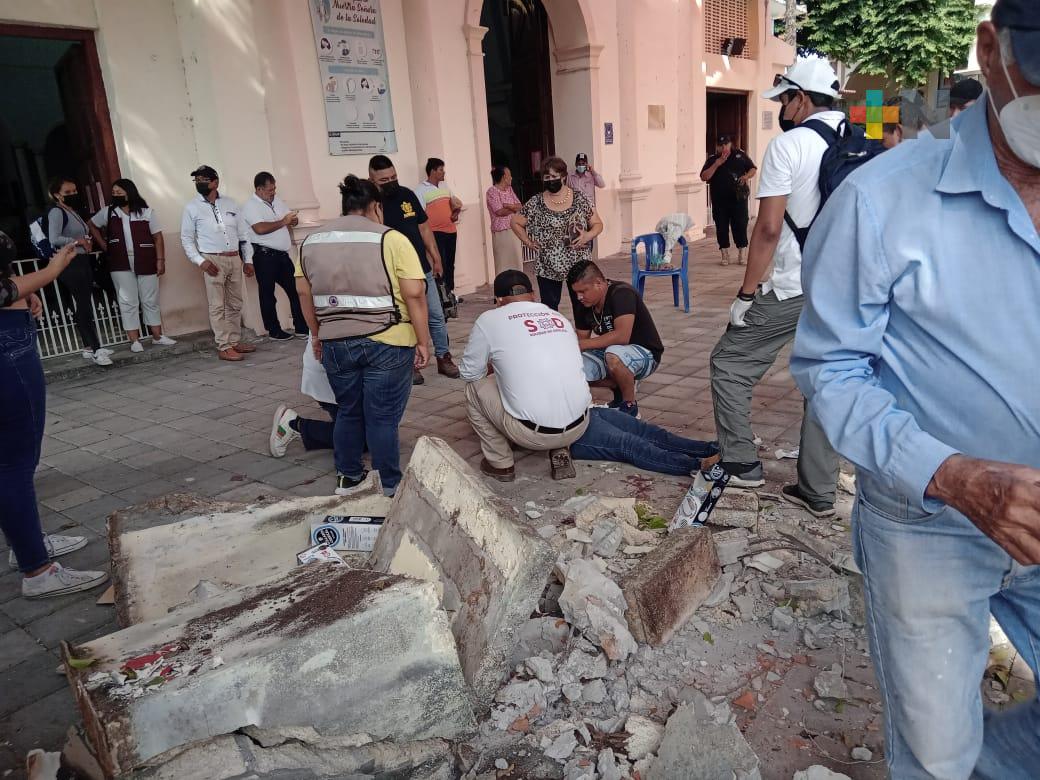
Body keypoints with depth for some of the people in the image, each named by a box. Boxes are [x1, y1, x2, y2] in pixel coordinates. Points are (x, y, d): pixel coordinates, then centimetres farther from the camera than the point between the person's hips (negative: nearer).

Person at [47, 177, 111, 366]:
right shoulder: (56, 212, -10)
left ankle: (90, 348, 15)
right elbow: (54, 239, -22)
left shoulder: (73, 211, 17)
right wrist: (78, 241, -13)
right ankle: (95, 349, -11)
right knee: (84, 306, -11)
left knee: (85, 306, 10)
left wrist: (86, 242, 7)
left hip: (82, 262, 9)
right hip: (70, 264, -9)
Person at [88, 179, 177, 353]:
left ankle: (157, 336, 16)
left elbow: (157, 237, -1)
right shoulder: (108, 212, 6)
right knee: (128, 302, 1)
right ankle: (134, 340, 5)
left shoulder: (146, 212, 1)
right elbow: (92, 225, 20)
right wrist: (104, 246, 10)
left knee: (151, 301, 7)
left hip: (146, 263, -1)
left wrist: (160, 260, -8)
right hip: (121, 265, 1)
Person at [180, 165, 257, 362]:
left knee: (235, 304, 10)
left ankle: (235, 341, 20)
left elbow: (242, 233, 12)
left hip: (234, 259, 4)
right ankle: (224, 347, -1)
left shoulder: (230, 204, 10)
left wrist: (248, 260, 8)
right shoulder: (192, 208, 2)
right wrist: (200, 261, -12)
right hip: (212, 261, -4)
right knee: (217, 306, -4)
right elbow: (186, 239, 1)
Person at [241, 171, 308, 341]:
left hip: (282, 254, 7)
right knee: (267, 294, 4)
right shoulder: (250, 206, -9)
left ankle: (301, 328, 14)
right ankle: (274, 331, 13)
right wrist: (283, 222, -16)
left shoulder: (277, 201, 13)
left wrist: (293, 220, -6)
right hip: (265, 256, -7)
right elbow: (260, 229, -24)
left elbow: (293, 219, 19)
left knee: (293, 290, 8)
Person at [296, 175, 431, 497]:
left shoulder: (311, 242, 10)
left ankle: (348, 478, 31)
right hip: (386, 343, -4)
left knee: (348, 411, 20)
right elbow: (414, 294, -11)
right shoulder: (391, 239, -7)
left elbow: (304, 293, 14)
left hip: (335, 343, 5)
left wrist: (317, 334, 23)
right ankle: (390, 488, 12)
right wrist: (423, 342, -5)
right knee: (383, 417, 3)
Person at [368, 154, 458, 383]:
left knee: (437, 316, 8)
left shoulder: (407, 194, 3)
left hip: (423, 269, 4)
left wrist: (436, 258, 10)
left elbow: (423, 227, 11)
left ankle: (443, 358, 21)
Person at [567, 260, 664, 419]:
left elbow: (622, 336, -36)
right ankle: (621, 387, 9)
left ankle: (630, 407, -15)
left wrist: (582, 345, -31)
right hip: (610, 351, 8)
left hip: (645, 353, -8)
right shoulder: (584, 305, -2)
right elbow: (582, 338, 4)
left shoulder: (621, 293, -25)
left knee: (613, 354, -40)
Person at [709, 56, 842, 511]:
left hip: (794, 288, -7)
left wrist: (745, 293, -11)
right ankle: (818, 491, 18)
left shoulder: (788, 145, -10)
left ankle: (741, 464, 12)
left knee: (730, 365, 9)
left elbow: (768, 228, -16)